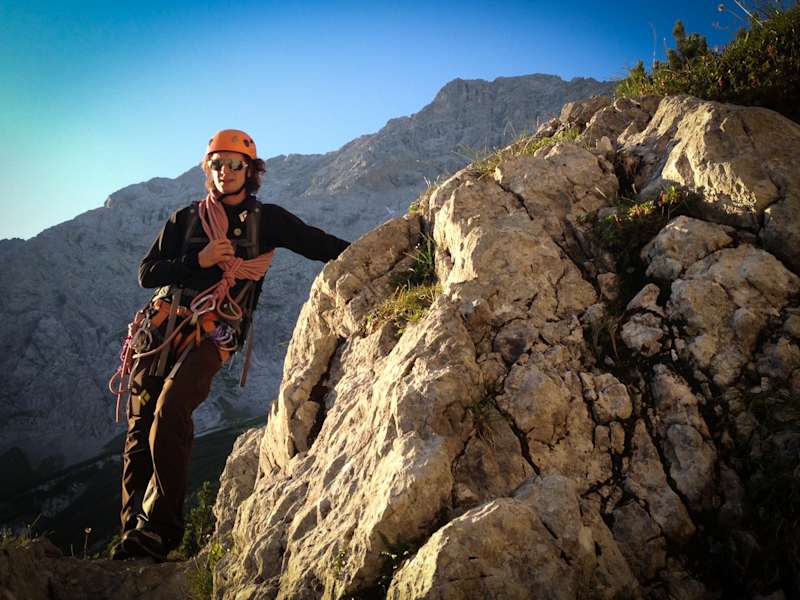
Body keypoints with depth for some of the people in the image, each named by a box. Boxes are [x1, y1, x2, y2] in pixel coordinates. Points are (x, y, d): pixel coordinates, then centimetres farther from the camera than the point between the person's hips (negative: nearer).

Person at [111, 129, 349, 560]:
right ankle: (132, 529, 3)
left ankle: (159, 529, -18)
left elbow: (321, 245, 9)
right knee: (140, 425, -3)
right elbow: (147, 273, 9)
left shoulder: (266, 219, 10)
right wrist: (198, 260, -6)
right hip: (162, 326, 4)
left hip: (212, 333, -3)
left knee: (170, 415, -23)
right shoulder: (186, 218, 15)